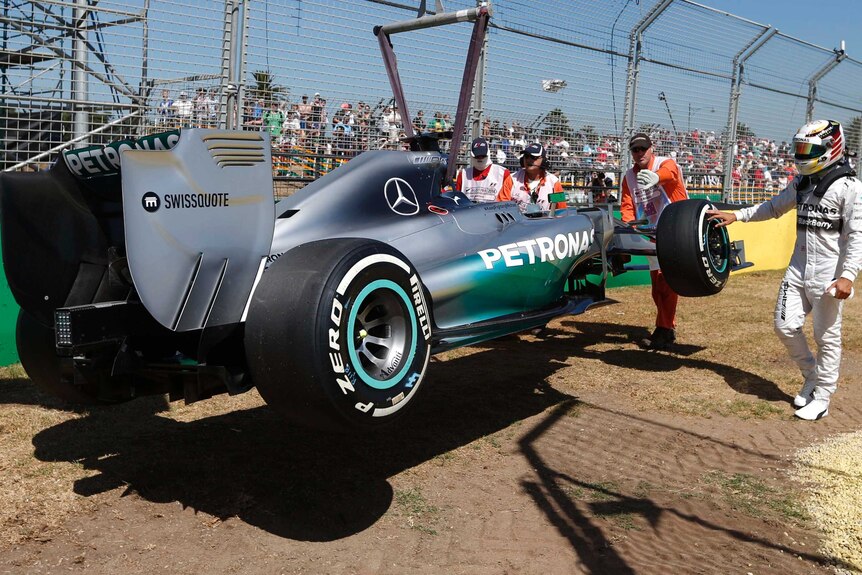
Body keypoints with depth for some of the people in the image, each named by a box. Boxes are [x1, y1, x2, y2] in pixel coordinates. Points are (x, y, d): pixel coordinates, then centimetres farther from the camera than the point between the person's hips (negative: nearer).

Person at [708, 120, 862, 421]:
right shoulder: (802, 183, 11)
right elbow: (774, 206, 24)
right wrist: (735, 215, 16)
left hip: (828, 276, -7)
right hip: (798, 269, 7)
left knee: (827, 337, 3)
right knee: (785, 326, 6)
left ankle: (822, 399, 16)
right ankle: (812, 377, 30)